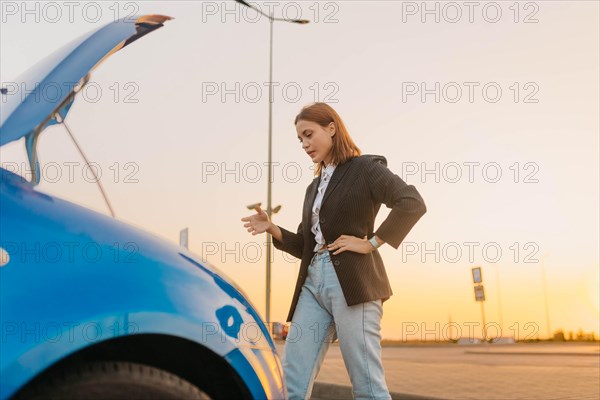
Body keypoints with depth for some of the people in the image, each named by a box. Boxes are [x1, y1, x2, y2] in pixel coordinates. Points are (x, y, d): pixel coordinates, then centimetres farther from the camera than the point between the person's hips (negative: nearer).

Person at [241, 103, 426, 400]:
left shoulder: (364, 168, 2)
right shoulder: (314, 187, 23)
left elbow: (412, 203, -13)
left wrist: (370, 243, -13)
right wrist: (272, 229, 7)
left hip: (352, 282, -7)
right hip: (313, 282, 7)